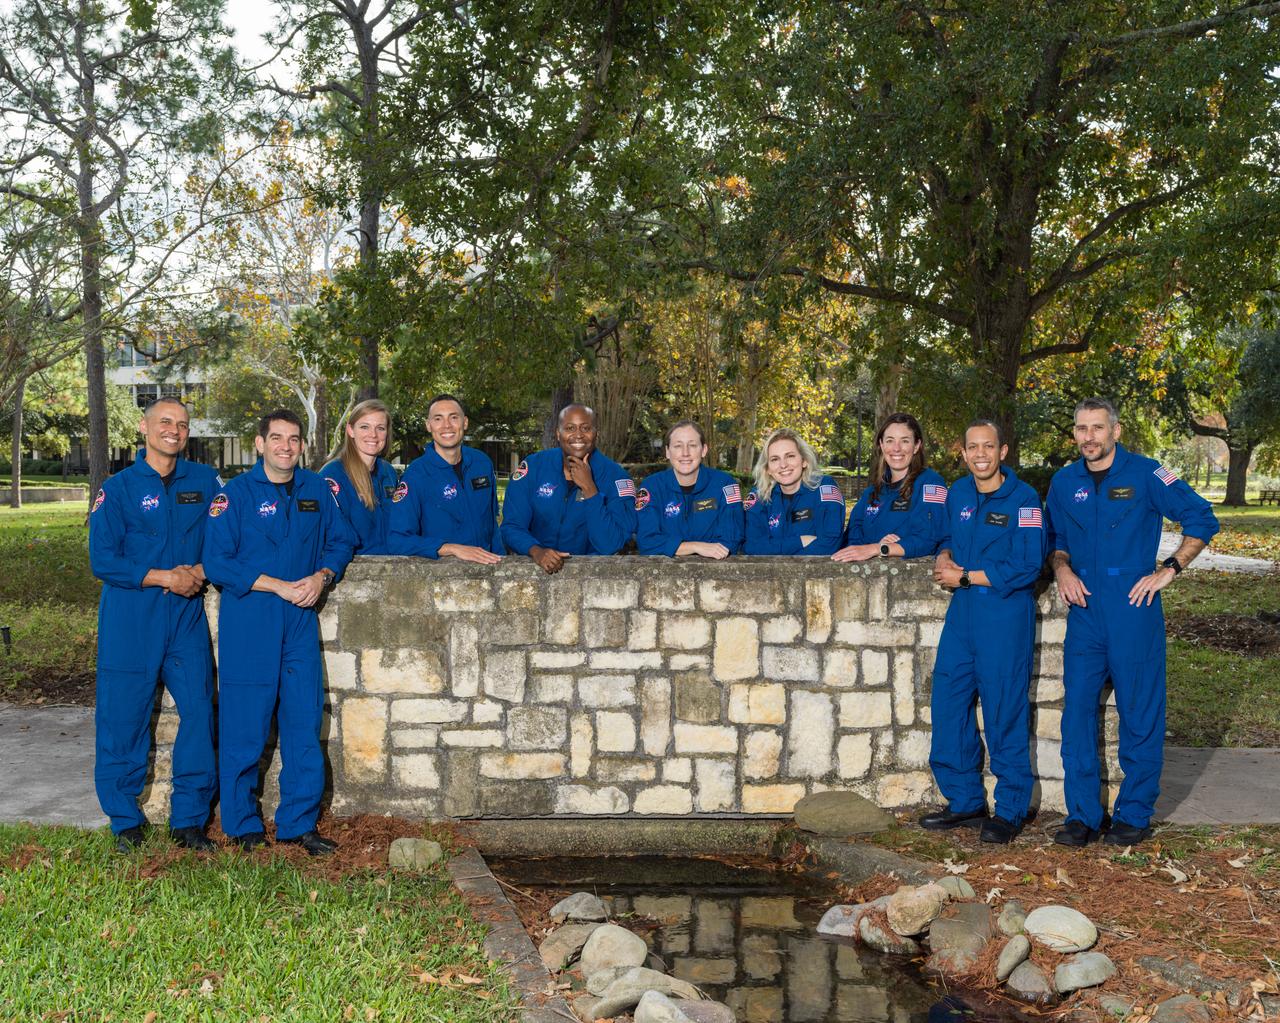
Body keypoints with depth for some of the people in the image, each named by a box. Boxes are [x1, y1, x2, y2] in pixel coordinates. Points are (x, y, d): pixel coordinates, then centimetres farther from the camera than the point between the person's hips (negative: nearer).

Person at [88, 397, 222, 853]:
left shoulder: (205, 481, 8)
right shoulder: (118, 489, -1)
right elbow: (102, 560, -6)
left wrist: (200, 571, -10)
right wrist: (164, 577, -12)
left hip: (187, 618, 2)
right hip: (130, 621, -2)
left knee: (199, 712, -1)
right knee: (123, 719, 1)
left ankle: (190, 818, 12)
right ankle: (125, 822, 16)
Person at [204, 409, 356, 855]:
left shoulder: (318, 490, 9)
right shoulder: (235, 493, -4)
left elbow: (341, 541, 17)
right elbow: (217, 562, -10)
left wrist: (322, 576, -4)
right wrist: (280, 586, -14)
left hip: (301, 621, 4)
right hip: (248, 622, -4)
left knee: (305, 723, 5)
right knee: (244, 729, 0)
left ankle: (299, 822, 16)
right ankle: (242, 826, 15)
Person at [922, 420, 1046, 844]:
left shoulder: (1023, 499, -10)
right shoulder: (957, 493, 9)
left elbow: (1026, 567, -16)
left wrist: (965, 576, -12)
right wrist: (944, 557, 1)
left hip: (1006, 614, -7)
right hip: (962, 612, 7)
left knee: (1005, 712, -2)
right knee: (948, 702, 8)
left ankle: (1010, 810, 11)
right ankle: (965, 801, 21)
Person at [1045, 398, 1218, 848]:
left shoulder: (1145, 474, -4)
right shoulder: (1064, 482, 10)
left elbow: (1201, 519, -1)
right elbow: (1054, 536, 23)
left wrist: (1168, 570, -7)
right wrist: (1062, 567, 3)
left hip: (1133, 608, -4)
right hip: (1084, 610, 4)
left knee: (1139, 713, 2)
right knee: (1077, 709, 2)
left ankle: (1134, 814, 13)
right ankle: (1083, 813, 11)